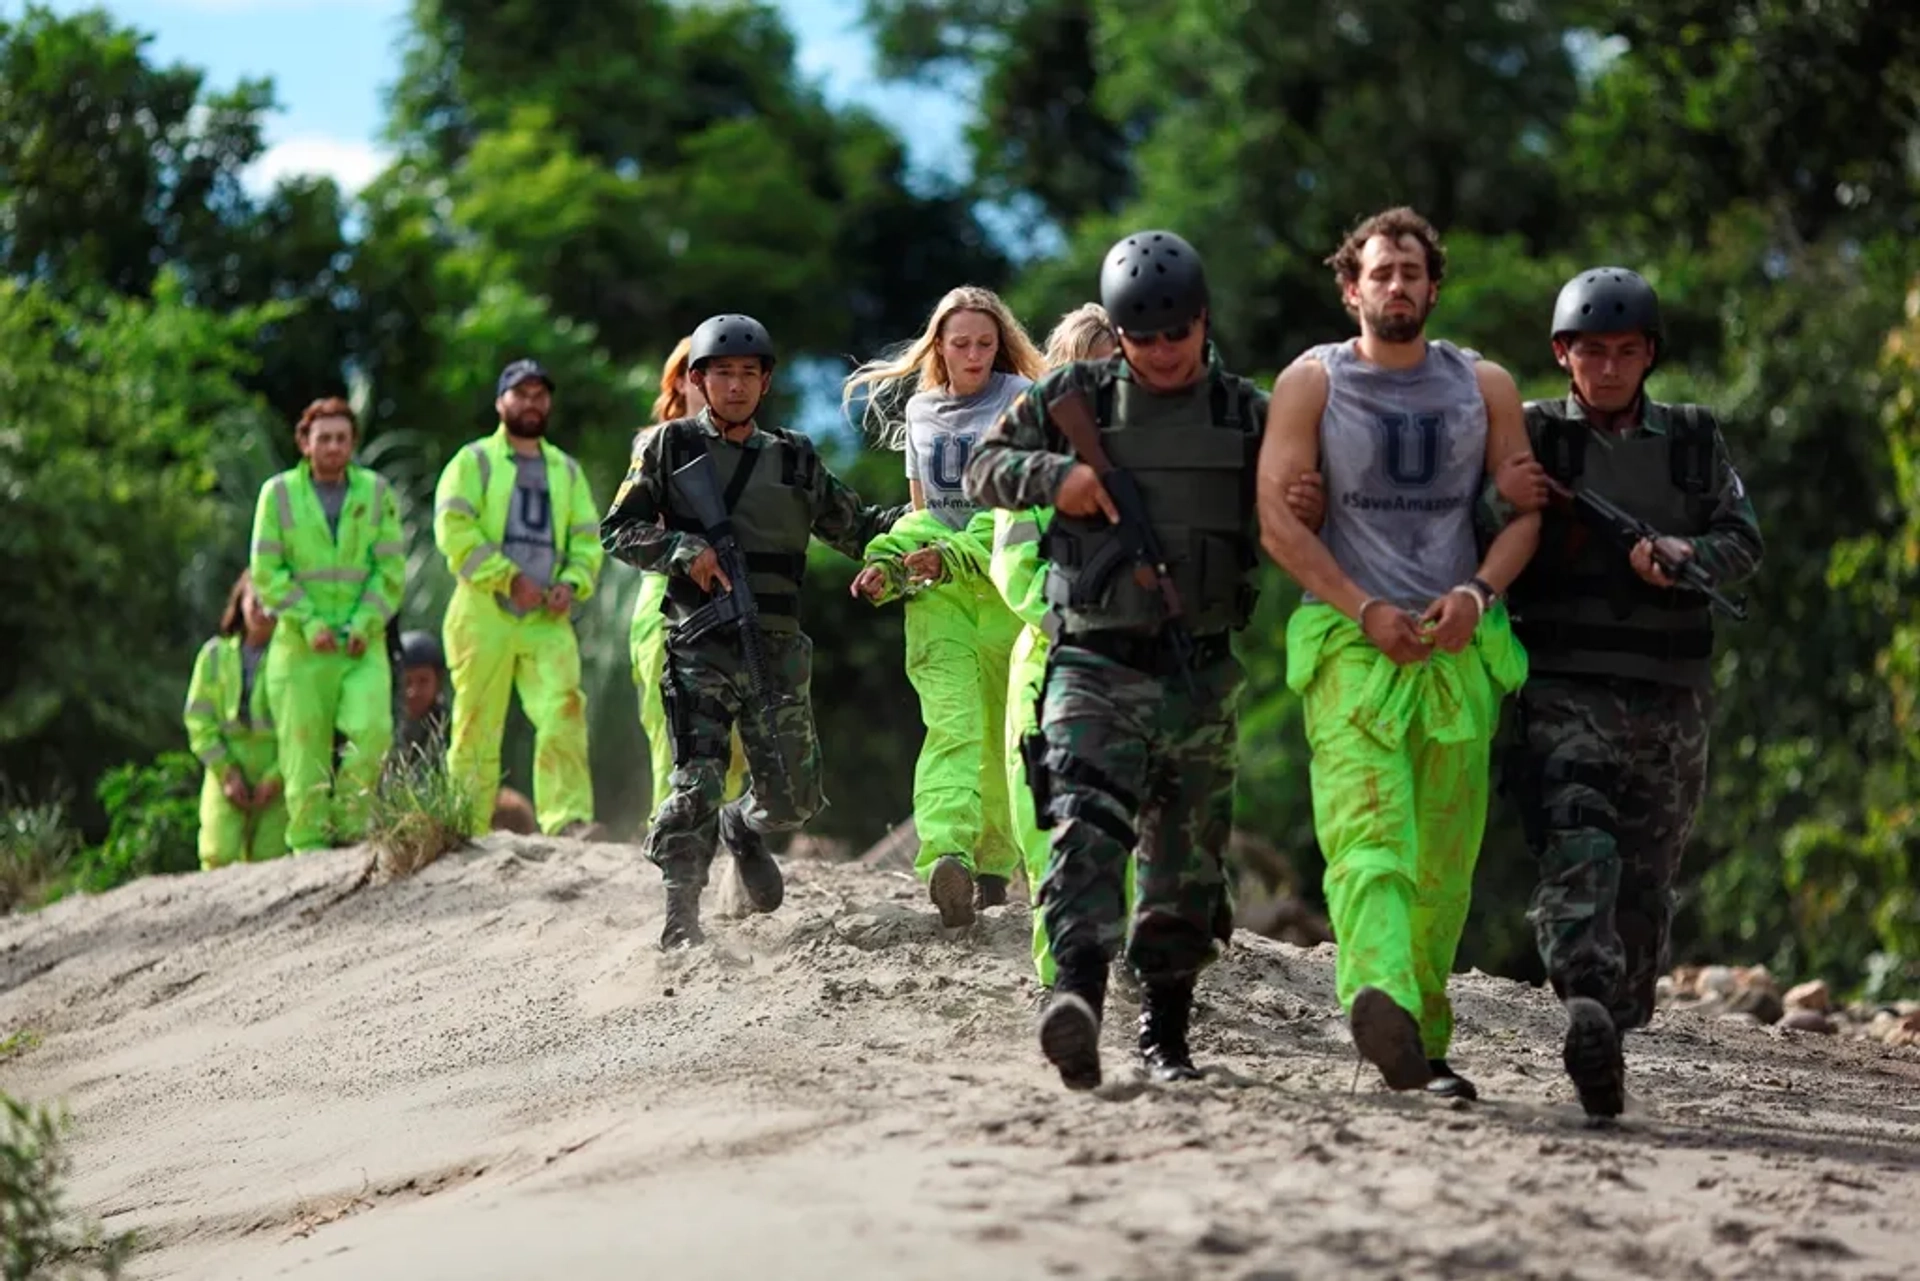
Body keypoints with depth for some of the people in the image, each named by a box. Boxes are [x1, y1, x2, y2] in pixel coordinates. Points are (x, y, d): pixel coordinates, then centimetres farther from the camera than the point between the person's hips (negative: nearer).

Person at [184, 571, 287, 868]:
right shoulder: (215, 654, 7)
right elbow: (199, 720, 6)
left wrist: (275, 778, -9)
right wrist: (227, 773, -4)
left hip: (277, 774, -1)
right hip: (227, 770, 1)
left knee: (268, 858, -6)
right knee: (220, 855, -13)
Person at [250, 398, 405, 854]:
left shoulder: (376, 492, 8)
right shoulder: (279, 493, 4)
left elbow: (391, 568, 5)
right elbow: (267, 572, 0)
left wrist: (364, 624, -8)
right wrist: (309, 623, -10)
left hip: (362, 645, 1)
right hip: (300, 645, 0)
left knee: (371, 730, -19)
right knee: (304, 746, -3)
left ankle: (349, 825, -2)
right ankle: (309, 843, 6)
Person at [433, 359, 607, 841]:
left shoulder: (566, 470, 22)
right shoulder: (474, 461, 7)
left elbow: (587, 540, 19)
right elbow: (453, 529, -6)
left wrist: (571, 583, -2)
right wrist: (508, 578, -13)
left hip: (548, 620, 3)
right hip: (484, 615, -3)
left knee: (564, 714, -16)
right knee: (477, 725, -3)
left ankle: (568, 820, -23)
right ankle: (468, 829, 1)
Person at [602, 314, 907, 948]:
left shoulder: (794, 458, 13)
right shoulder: (670, 445, 6)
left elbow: (854, 527, 20)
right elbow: (618, 530, 5)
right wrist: (682, 549, -10)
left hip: (777, 648, 3)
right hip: (699, 645, -3)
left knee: (794, 797, 2)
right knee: (696, 786, -14)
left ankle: (743, 828, 36)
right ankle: (681, 915, -4)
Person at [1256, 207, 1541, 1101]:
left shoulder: (1485, 385, 14)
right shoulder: (1312, 382, 6)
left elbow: (1524, 508, 11)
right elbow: (1277, 516, -2)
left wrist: (1477, 591, -8)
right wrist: (1364, 610, -11)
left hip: (1459, 648, 3)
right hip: (1348, 642, -3)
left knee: (1445, 863, 4)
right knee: (1367, 832, -23)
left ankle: (1423, 1044, 14)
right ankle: (1381, 1007, -43)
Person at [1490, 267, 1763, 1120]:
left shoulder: (1693, 440, 15)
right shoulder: (1530, 436, 8)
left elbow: (1743, 540, 7)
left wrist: (1691, 555, -15)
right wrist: (1500, 505, -16)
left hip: (1669, 698, 3)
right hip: (1562, 688, -3)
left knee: (1646, 881, 5)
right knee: (1577, 850, -22)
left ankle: (1613, 1035, 17)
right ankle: (1588, 1015, -38)